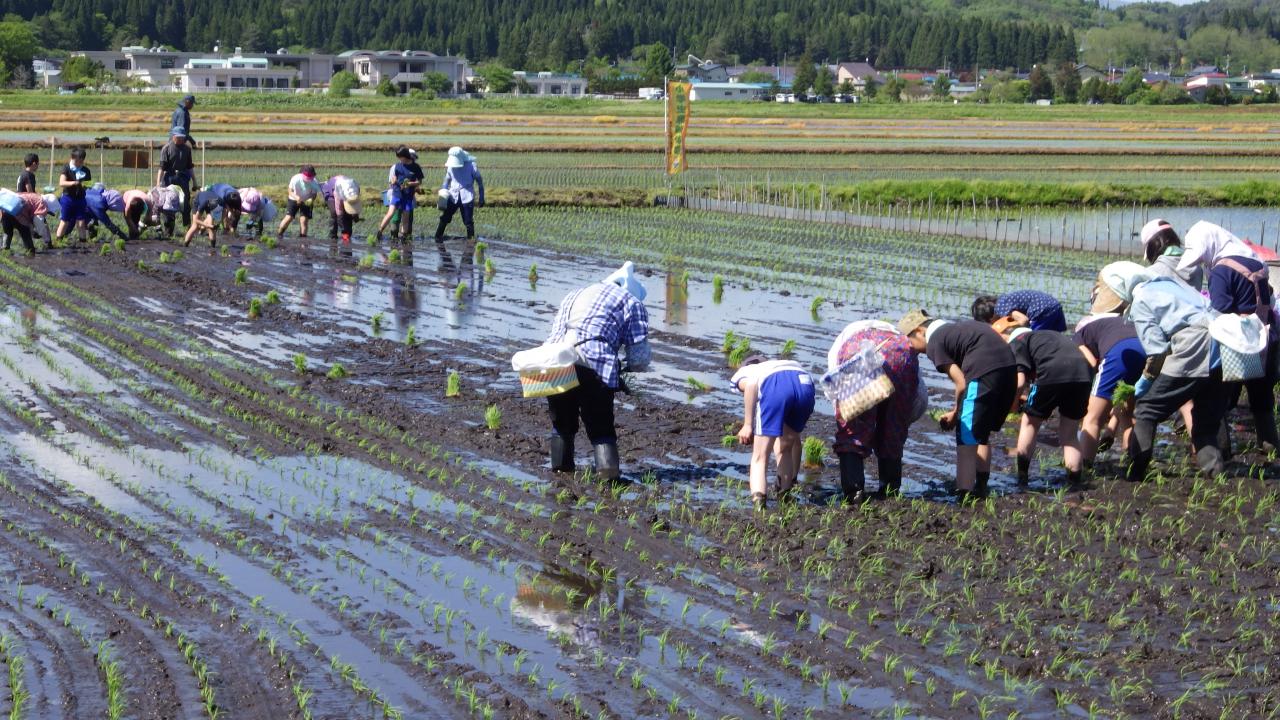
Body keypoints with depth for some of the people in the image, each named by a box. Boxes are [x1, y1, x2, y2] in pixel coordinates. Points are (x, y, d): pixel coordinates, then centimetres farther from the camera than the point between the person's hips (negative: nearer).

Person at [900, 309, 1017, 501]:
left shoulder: (934, 343, 1)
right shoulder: (952, 328, 27)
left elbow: (961, 383, -4)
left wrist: (956, 413, 12)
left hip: (985, 370, -9)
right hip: (1009, 366, 9)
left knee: (966, 433, -4)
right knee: (982, 434, 19)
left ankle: (965, 491, -13)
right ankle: (981, 487, 18)